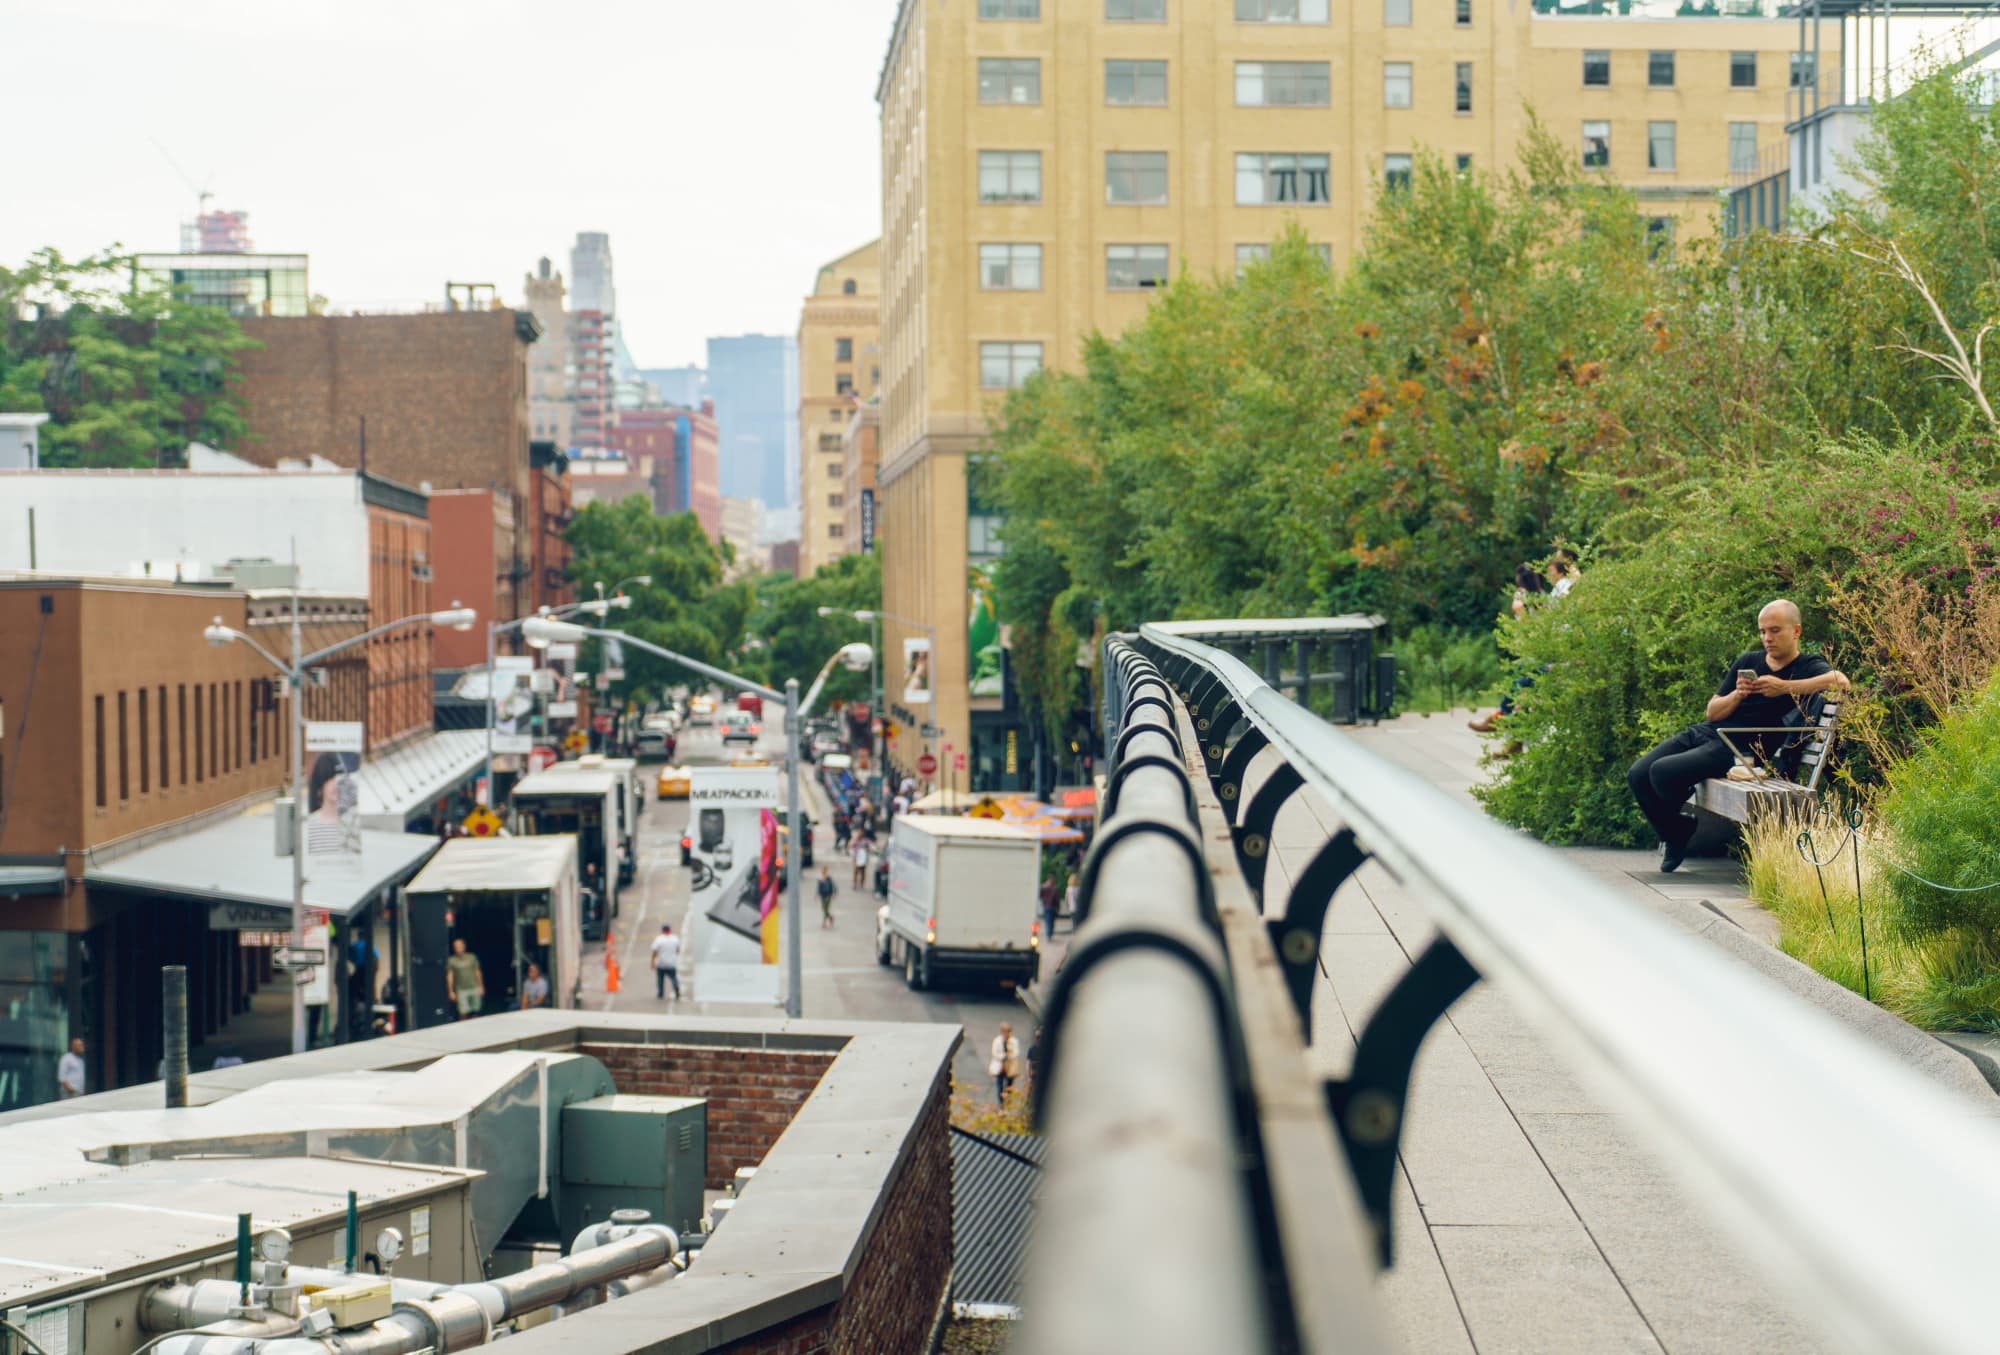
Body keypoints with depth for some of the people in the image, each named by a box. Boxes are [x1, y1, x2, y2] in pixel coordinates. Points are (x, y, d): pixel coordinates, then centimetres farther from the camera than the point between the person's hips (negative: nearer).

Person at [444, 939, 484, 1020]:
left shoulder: (471, 957, 1)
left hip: (474, 988, 2)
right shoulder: (451, 961, -5)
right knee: (463, 1012, -7)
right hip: (461, 990, -2)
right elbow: (449, 976, -3)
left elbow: (477, 972, 8)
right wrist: (451, 991, -6)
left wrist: (481, 986, 7)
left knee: (475, 1011, 5)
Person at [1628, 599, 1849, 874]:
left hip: (1738, 748, -7)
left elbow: (1840, 681, -22)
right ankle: (1674, 838, 14)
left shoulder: (1807, 667, 2)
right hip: (1703, 732, 7)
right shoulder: (1748, 662, 20)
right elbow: (1713, 711, 16)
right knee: (1637, 775, -10)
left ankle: (1682, 829, 6)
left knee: (1663, 772, -26)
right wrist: (1738, 694, -6)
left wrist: (1785, 687, -22)